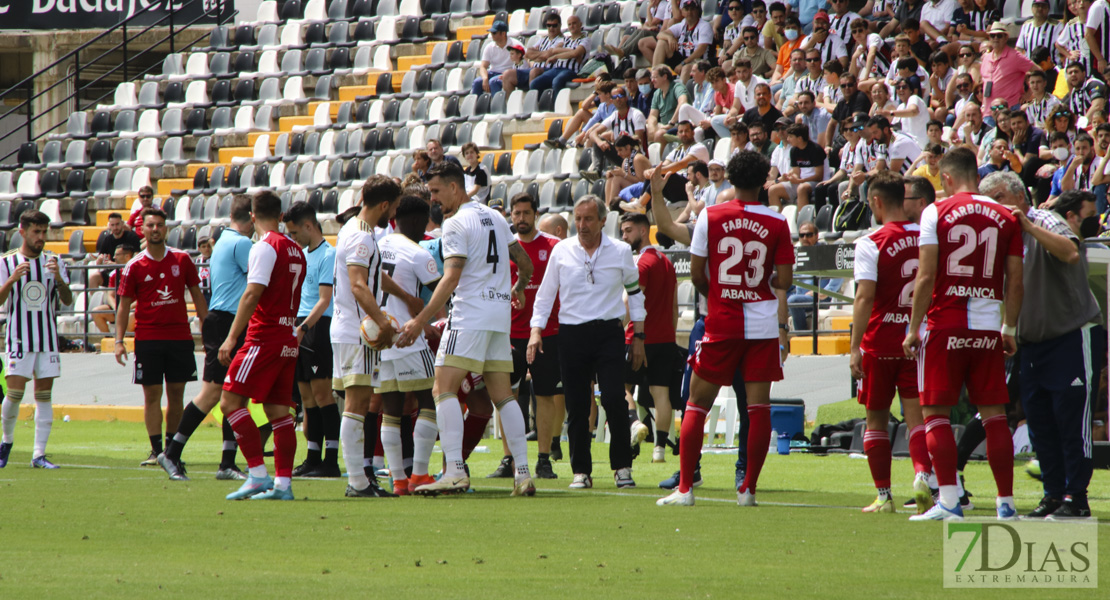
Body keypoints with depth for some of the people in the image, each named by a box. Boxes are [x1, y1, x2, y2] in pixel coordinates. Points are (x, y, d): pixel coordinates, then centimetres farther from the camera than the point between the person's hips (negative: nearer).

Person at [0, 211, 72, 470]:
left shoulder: (54, 262, 7)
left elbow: (68, 300, 1)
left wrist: (59, 278, -18)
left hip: (48, 338, 3)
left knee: (44, 395, 0)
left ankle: (39, 454, 1)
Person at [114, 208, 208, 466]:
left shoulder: (182, 260, 4)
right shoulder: (135, 267, 0)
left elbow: (197, 295, 11)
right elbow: (124, 305, 2)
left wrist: (206, 328, 6)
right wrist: (119, 340, -7)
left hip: (180, 336, 2)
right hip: (148, 337, -2)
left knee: (176, 393, 5)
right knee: (152, 394, -2)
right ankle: (156, 450, 0)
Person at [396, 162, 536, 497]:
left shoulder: (456, 224, -8)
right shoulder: (495, 218, 16)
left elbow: (451, 278, -18)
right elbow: (525, 263, 25)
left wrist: (420, 321, -21)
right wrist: (518, 290, 47)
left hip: (469, 316, -8)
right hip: (500, 315, 8)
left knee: (443, 390, -11)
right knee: (502, 396, 10)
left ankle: (455, 472, -24)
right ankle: (523, 475, 5)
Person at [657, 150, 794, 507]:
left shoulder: (710, 217, -4)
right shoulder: (777, 224, -4)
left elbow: (696, 274, 0)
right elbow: (784, 281, -4)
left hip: (721, 322, 0)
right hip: (763, 328, 0)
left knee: (697, 404, 7)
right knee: (759, 407, 4)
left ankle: (685, 488, 3)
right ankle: (748, 489, 2)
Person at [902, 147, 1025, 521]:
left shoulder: (936, 213, -3)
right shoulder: (1005, 218, 6)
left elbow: (926, 277, -8)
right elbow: (1015, 282, 7)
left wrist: (914, 328, -1)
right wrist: (1010, 329, 18)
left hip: (946, 325, -3)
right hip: (988, 329, 3)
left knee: (935, 412, 3)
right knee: (994, 414, 8)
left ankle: (948, 499, -7)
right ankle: (1006, 501, 8)